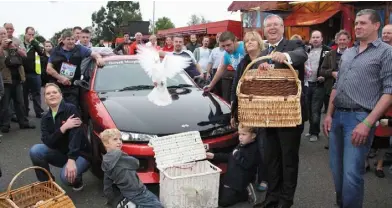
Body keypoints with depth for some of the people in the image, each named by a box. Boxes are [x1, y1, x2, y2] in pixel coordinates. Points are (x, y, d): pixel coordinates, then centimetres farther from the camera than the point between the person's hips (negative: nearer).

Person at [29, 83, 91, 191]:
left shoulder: (71, 109, -16)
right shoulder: (45, 118, 2)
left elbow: (76, 134, -27)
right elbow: (47, 142, -13)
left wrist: (71, 159, -37)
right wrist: (63, 127, -27)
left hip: (79, 154, -5)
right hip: (61, 153, 5)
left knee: (66, 176, -32)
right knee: (35, 150, -19)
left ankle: (77, 180, 6)